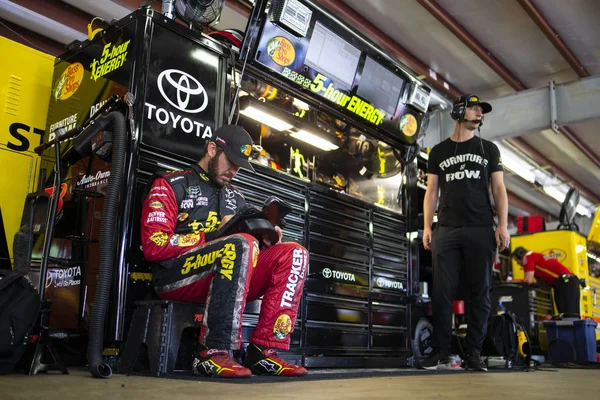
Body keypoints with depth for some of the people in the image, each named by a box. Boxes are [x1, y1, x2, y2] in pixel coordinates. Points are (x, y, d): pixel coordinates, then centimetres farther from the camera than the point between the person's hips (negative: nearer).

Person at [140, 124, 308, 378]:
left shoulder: (235, 197, 24)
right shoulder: (171, 184, 6)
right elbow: (154, 245, -7)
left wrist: (266, 237, -3)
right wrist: (214, 234, -12)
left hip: (227, 276, 6)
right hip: (178, 277, -6)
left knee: (293, 253, -11)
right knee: (242, 243, -33)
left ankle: (264, 352, -20)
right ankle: (212, 354, -31)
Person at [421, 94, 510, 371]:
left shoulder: (488, 149, 16)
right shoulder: (438, 151, 15)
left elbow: (498, 188, 9)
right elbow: (431, 191, 11)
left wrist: (503, 225, -3)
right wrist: (427, 227, 1)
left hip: (481, 230, 1)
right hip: (446, 230, 0)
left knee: (480, 293, -1)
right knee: (442, 292, -4)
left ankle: (473, 354, 6)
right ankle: (441, 353, 2)